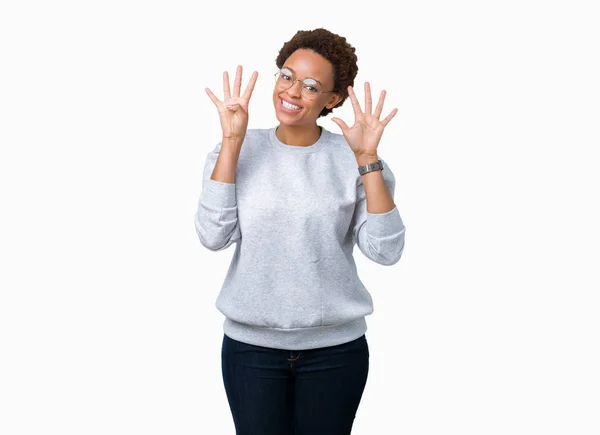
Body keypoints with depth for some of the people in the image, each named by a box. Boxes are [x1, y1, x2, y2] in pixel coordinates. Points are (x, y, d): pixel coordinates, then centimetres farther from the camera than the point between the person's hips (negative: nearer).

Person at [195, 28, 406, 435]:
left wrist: (367, 158, -18)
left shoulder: (351, 159, -4)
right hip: (251, 345, 0)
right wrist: (232, 142, -17)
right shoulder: (237, 151, -1)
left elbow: (386, 251, -12)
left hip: (335, 347, 0)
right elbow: (214, 236, -14)